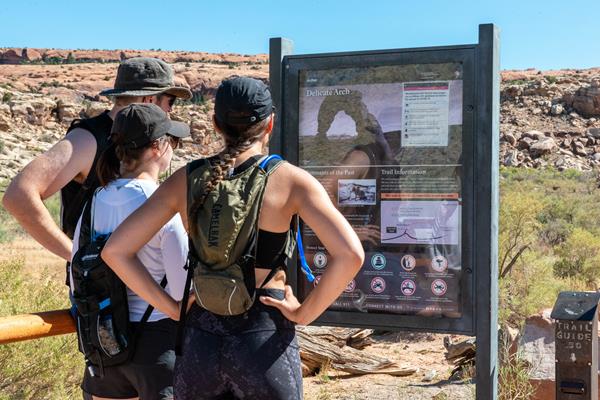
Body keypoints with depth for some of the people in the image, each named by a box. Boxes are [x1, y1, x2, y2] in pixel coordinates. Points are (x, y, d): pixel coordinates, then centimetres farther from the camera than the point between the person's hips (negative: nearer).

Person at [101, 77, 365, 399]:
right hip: (264, 340, -3)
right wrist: (305, 313, -7)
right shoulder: (291, 180, -7)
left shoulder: (186, 179, 3)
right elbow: (350, 254, -19)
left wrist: (172, 308, 3)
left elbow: (115, 250, 1)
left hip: (200, 341, 3)